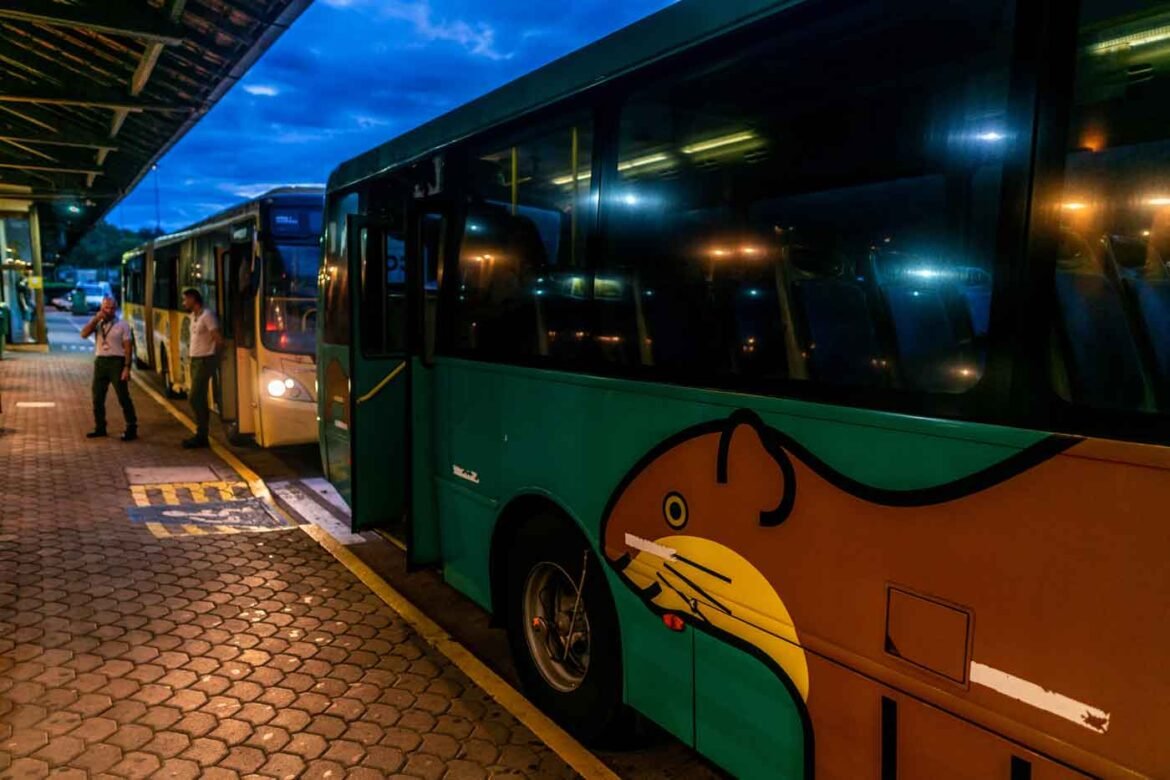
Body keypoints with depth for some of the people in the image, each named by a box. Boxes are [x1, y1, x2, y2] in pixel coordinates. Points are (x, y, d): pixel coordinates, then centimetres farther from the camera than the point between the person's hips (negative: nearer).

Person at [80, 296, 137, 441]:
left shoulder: (122, 325, -3)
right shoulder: (97, 324, 8)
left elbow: (128, 348, -6)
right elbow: (84, 334, -8)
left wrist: (127, 367, -14)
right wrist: (96, 319, -13)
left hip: (116, 362, -5)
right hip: (100, 362, 5)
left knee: (123, 397, -3)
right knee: (97, 398, 10)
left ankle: (131, 429, 2)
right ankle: (100, 428, 22)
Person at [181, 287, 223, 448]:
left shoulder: (207, 315, -16)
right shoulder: (193, 315, 12)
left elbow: (219, 340, -18)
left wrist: (211, 352, -2)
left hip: (204, 361, -9)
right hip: (195, 361, 9)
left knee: (195, 399, -10)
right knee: (199, 399, 11)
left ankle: (201, 436, -4)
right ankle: (201, 435, 16)